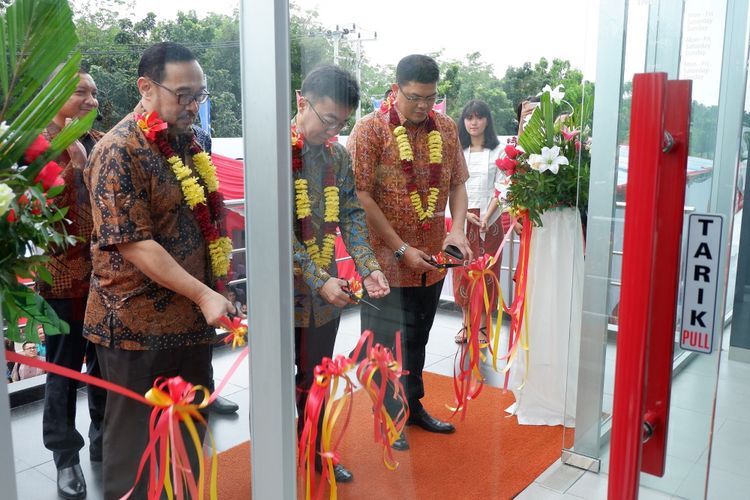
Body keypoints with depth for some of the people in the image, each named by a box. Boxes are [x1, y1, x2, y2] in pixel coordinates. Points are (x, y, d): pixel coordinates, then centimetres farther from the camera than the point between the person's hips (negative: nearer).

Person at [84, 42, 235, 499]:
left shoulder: (187, 144, 9)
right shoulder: (118, 151, -14)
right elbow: (133, 243, -20)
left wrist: (211, 295, 13)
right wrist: (203, 294, -23)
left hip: (191, 318, 7)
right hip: (139, 324, -7)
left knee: (190, 436, 18)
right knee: (138, 443, 8)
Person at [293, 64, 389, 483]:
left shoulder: (339, 155, 5)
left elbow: (352, 214, 7)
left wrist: (369, 267, -8)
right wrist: (319, 280, -23)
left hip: (328, 295, 6)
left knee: (316, 383, 20)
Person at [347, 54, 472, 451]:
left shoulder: (445, 129, 4)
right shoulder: (371, 129, -12)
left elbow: (457, 184, 10)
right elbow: (361, 196, -15)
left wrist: (457, 230, -8)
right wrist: (402, 250, -17)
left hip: (432, 259, 5)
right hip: (387, 260, -5)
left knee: (417, 339, 20)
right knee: (385, 343, 8)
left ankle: (413, 405, 39)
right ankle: (388, 418, 26)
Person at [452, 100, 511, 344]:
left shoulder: (498, 151, 0)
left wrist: (486, 216, -14)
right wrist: (465, 214, -11)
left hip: (489, 218, -2)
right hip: (463, 218, 2)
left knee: (487, 272, 3)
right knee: (463, 271, 4)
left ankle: (483, 325, 12)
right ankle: (467, 322, 17)